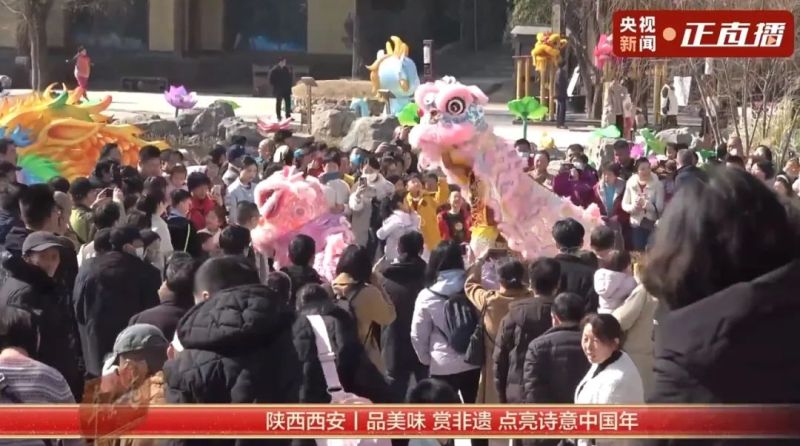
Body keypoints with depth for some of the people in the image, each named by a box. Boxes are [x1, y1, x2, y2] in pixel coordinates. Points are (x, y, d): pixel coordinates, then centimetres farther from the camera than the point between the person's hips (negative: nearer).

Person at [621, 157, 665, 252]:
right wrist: (634, 207, -19)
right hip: (636, 225, 2)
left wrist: (645, 204, -26)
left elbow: (660, 207, -13)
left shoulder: (657, 184, -9)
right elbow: (624, 205, 1)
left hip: (653, 224, -2)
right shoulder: (630, 184, -2)